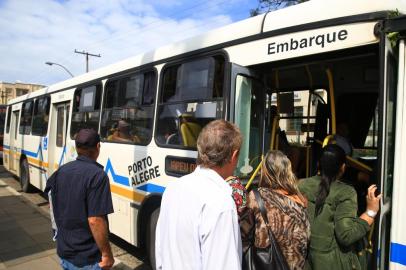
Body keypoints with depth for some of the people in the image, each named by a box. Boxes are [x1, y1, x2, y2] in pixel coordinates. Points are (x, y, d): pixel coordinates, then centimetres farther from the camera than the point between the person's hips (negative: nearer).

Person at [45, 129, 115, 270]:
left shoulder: (61, 171, 1)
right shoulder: (97, 175, -23)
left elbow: (55, 209, 12)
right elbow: (95, 220, -27)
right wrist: (106, 254, -17)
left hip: (64, 253, 7)